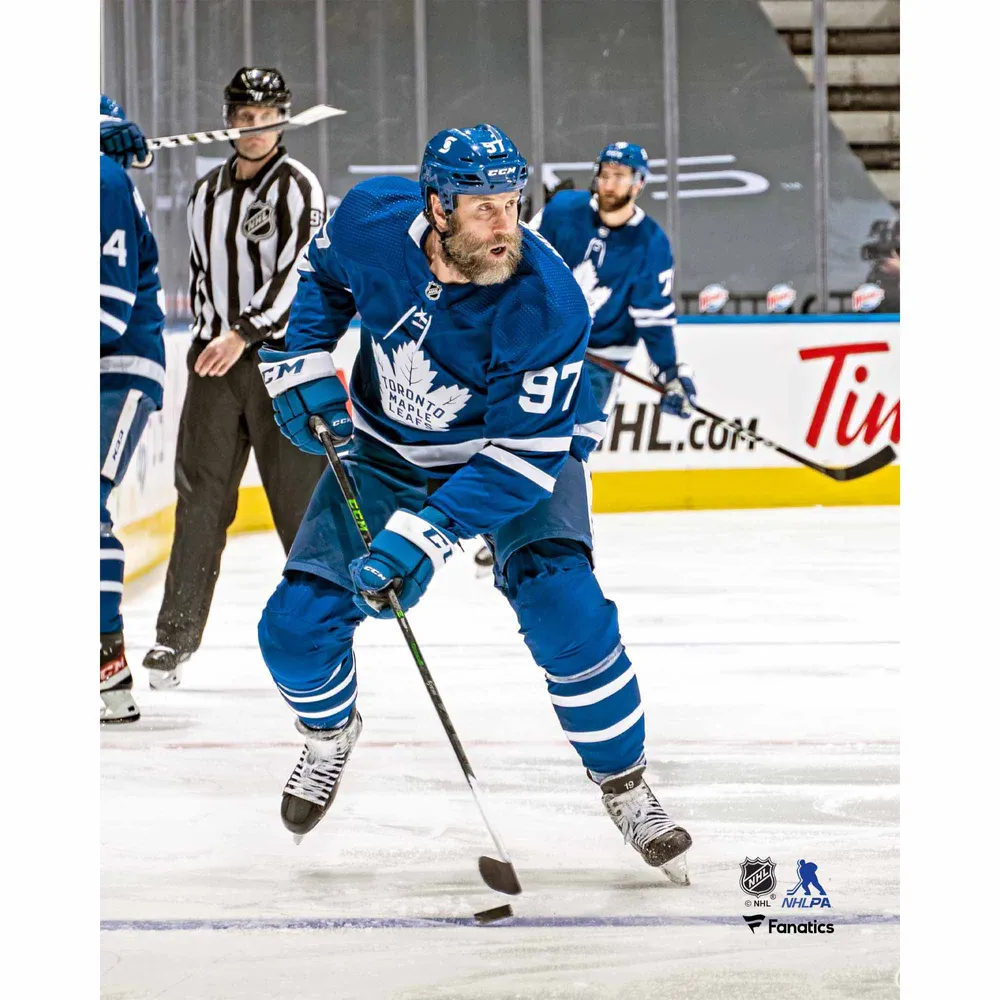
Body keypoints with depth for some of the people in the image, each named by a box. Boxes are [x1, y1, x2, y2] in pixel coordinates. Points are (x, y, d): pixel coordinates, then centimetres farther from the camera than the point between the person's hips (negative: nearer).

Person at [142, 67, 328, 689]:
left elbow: (298, 271, -14)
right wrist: (209, 335, 16)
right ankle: (178, 632, 3)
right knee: (201, 493, 1)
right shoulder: (206, 194, 15)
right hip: (215, 356, 5)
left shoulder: (297, 186, -5)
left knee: (299, 490, -4)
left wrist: (244, 333, -19)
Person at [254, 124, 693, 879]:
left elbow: (524, 455, -32)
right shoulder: (373, 221, -23)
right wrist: (303, 363, -7)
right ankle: (330, 731, 31)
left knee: (564, 609, -26)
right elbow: (323, 272, 4)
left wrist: (427, 534, -41)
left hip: (520, 451, -3)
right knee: (296, 628, -5)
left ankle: (625, 786, -4)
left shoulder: (547, 302, -34)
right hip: (389, 448, 3)